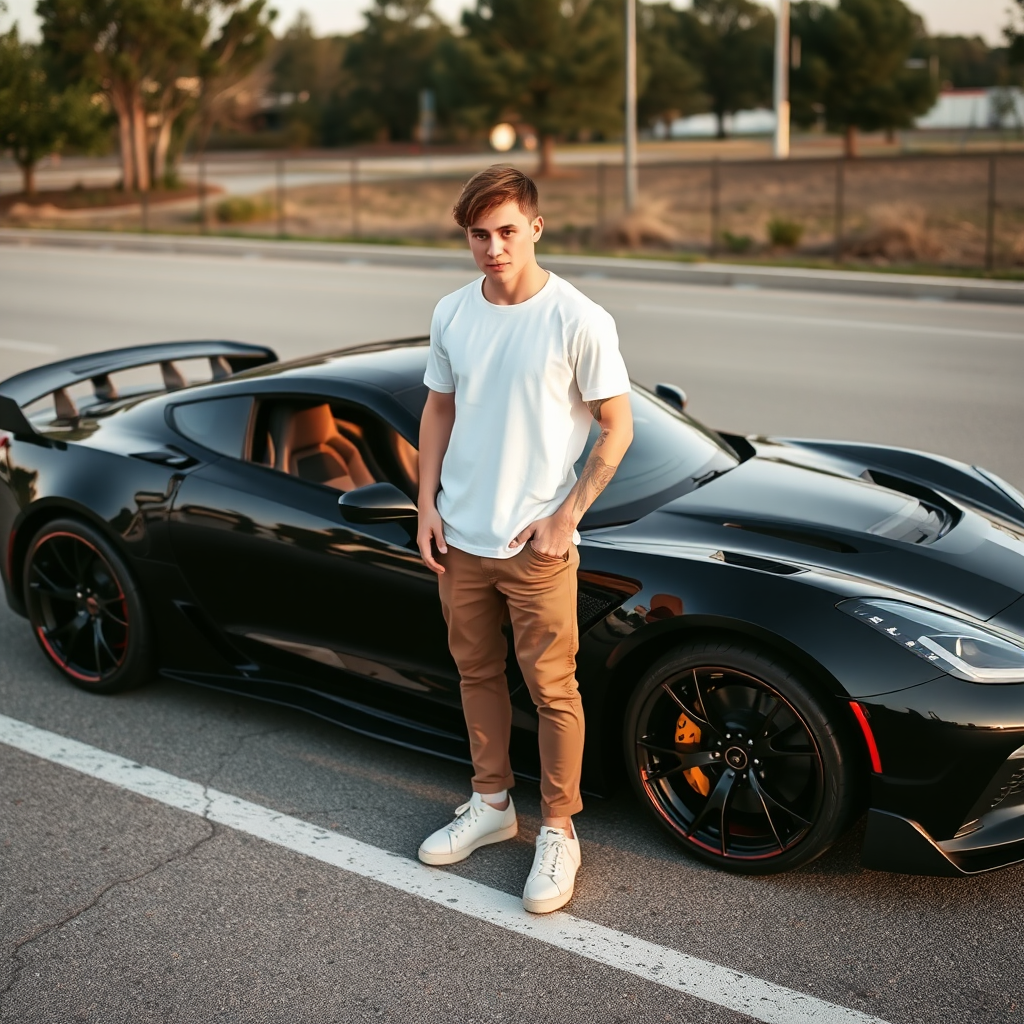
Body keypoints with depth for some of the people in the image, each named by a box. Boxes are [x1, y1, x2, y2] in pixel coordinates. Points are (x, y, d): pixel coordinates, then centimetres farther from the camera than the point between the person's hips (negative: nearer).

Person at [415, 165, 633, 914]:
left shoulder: (578, 320, -13)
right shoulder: (452, 314, 3)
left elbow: (618, 428, -9)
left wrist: (566, 518, -13)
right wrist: (427, 504, 5)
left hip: (536, 545, -5)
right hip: (460, 539, 5)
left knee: (553, 690, 4)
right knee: (478, 675, 18)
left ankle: (559, 833, 20)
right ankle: (491, 804, 36)